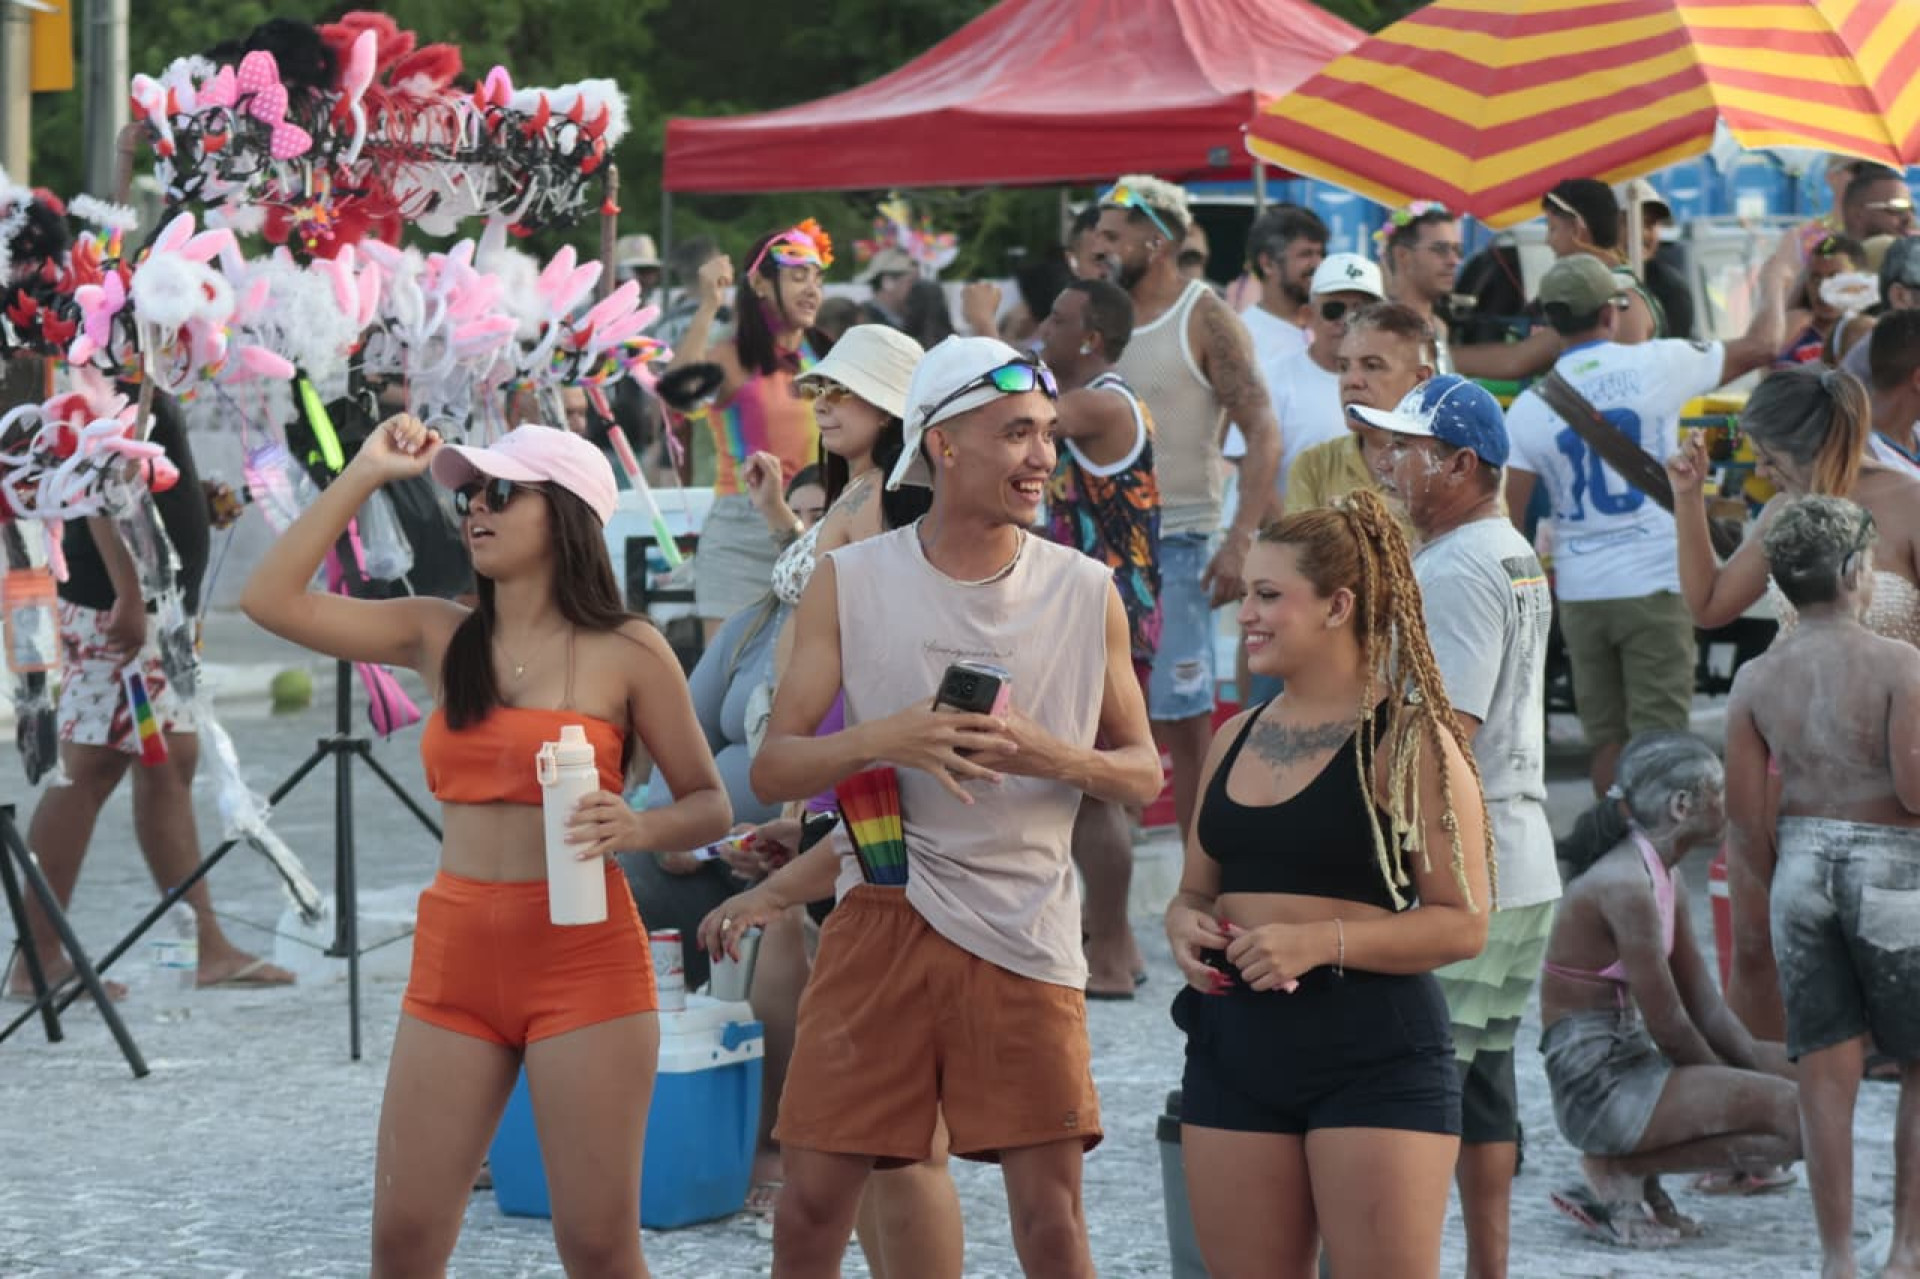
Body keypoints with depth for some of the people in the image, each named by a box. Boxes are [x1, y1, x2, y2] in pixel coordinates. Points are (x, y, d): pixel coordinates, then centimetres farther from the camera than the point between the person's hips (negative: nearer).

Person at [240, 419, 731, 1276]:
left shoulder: (626, 653, -3)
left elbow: (709, 805, 1)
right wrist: (364, 475, 2)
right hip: (456, 957, 4)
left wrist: (639, 829, -20)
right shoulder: (440, 639, 8)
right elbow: (271, 599, 2)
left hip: (584, 956, -4)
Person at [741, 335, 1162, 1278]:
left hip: (1026, 934, 0)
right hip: (883, 917, 0)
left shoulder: (1087, 594, 3)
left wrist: (1056, 758, -13)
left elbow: (1144, 775, 8)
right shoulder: (850, 583, 1)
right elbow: (772, 770, -1)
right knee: (813, 1200, 1)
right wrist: (886, 740, -20)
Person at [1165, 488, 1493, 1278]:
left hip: (1374, 1053, -6)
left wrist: (1321, 941, -21)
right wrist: (1185, 925, -2)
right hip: (1236, 1048, 6)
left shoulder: (1407, 741, -7)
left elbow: (1462, 923, -10)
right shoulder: (1236, 740, 13)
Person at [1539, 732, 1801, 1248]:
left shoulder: (1665, 877, 12)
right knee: (1795, 1117, -18)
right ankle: (1621, 1171, -7)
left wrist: (1759, 1071, 2)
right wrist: (1728, 1089, -1)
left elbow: (1708, 1010, 13)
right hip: (1598, 1085, -10)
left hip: (1632, 1062, 10)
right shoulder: (1625, 883, -20)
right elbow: (1669, 1027, -16)